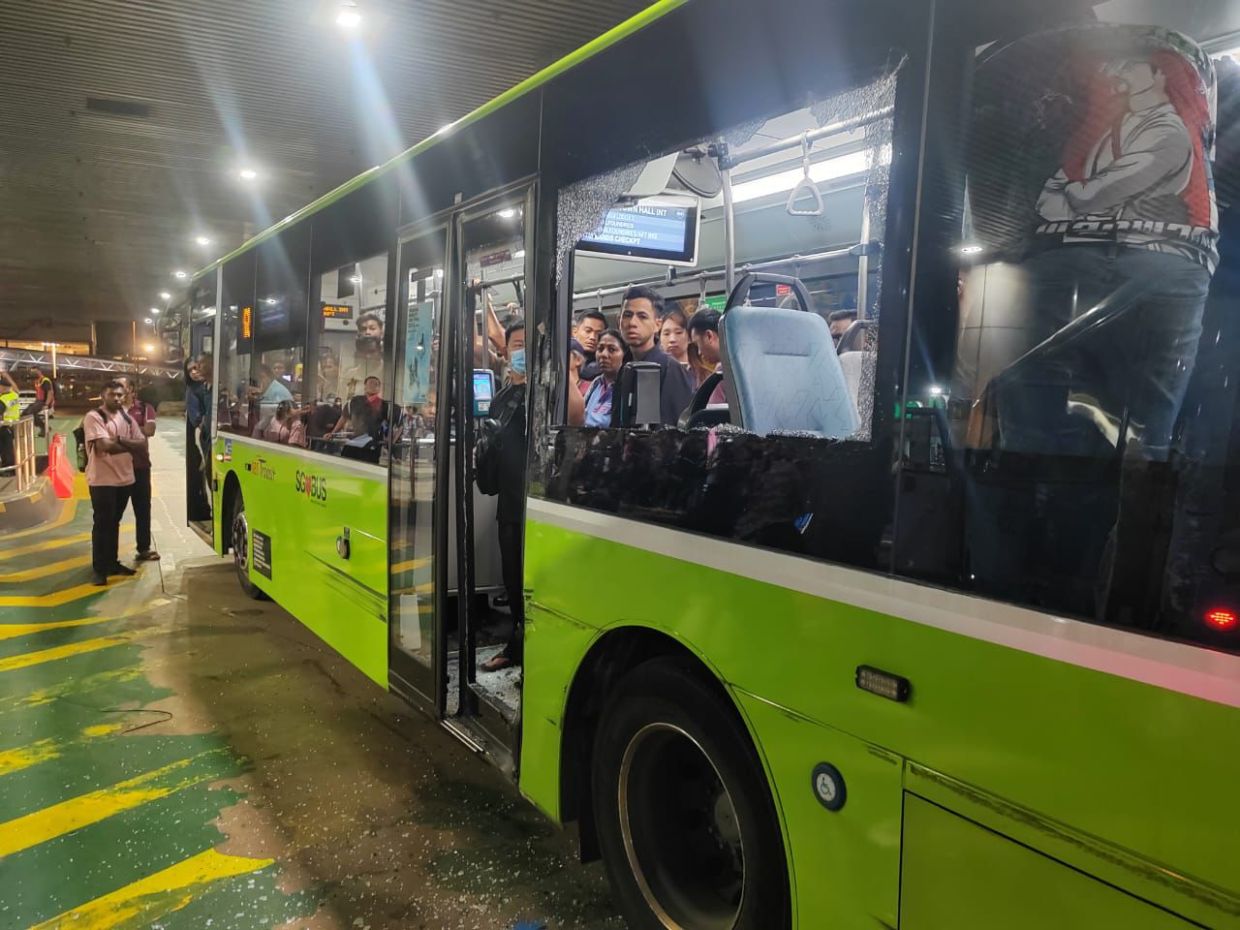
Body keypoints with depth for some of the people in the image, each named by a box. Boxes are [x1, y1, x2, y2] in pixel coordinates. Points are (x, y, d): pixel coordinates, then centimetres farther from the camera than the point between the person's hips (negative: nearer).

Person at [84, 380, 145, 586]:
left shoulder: (127, 418, 11)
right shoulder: (94, 417, -9)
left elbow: (142, 443, 1)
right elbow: (105, 445, -21)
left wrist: (120, 440, -15)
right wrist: (130, 445, -7)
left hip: (124, 478, 6)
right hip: (102, 480, -6)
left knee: (114, 523, 15)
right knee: (102, 524, -2)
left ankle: (112, 563, 24)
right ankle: (99, 569, 5)